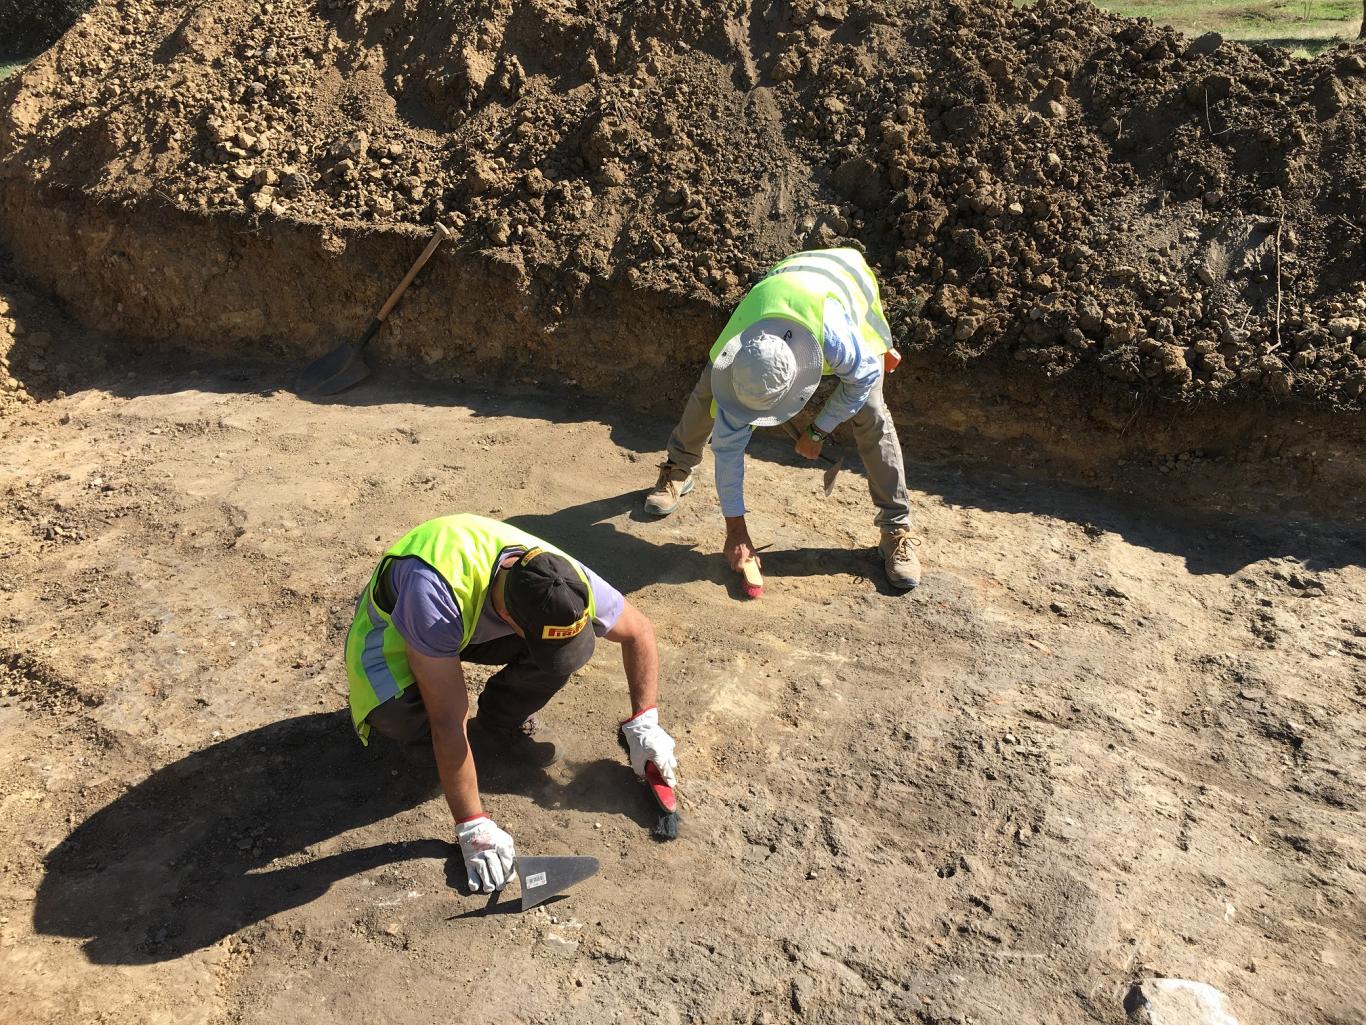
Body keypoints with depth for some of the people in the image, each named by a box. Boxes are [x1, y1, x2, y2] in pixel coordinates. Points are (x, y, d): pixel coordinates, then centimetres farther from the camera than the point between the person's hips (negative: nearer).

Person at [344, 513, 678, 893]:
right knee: (398, 715, -35)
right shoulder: (435, 590, -46)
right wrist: (472, 827, -36)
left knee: (573, 648, -26)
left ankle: (501, 724, 1)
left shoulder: (565, 582, -30)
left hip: (481, 625, 3)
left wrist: (644, 724, -15)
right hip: (395, 622, -3)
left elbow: (639, 632, -10)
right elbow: (448, 722, -40)